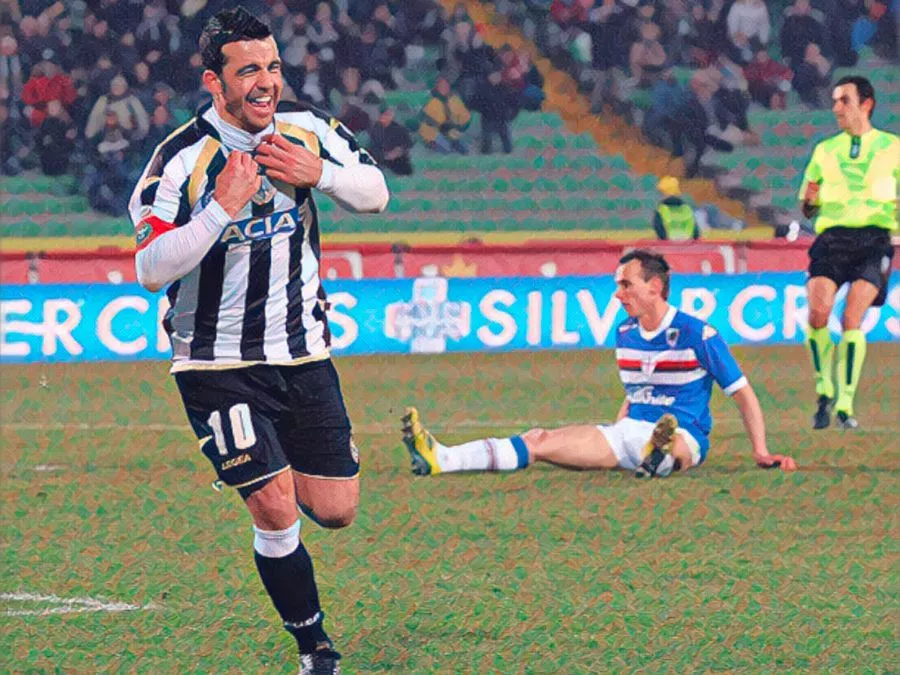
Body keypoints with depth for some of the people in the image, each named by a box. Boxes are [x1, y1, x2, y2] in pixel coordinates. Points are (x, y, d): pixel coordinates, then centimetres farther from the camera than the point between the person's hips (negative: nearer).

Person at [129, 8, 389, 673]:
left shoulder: (306, 128, -2)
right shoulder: (182, 159, -18)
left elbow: (376, 193, 8)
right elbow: (151, 271, -23)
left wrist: (319, 173, -12)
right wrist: (223, 207, -32)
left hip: (304, 353, 5)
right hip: (219, 363, -5)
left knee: (336, 511, 7)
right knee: (276, 512, -14)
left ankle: (272, 468, 42)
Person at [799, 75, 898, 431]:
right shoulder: (824, 151, 18)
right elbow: (807, 211, 20)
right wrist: (810, 200, -4)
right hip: (832, 237, 2)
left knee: (851, 319, -16)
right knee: (818, 313, -19)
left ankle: (845, 404, -9)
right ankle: (824, 389, 0)